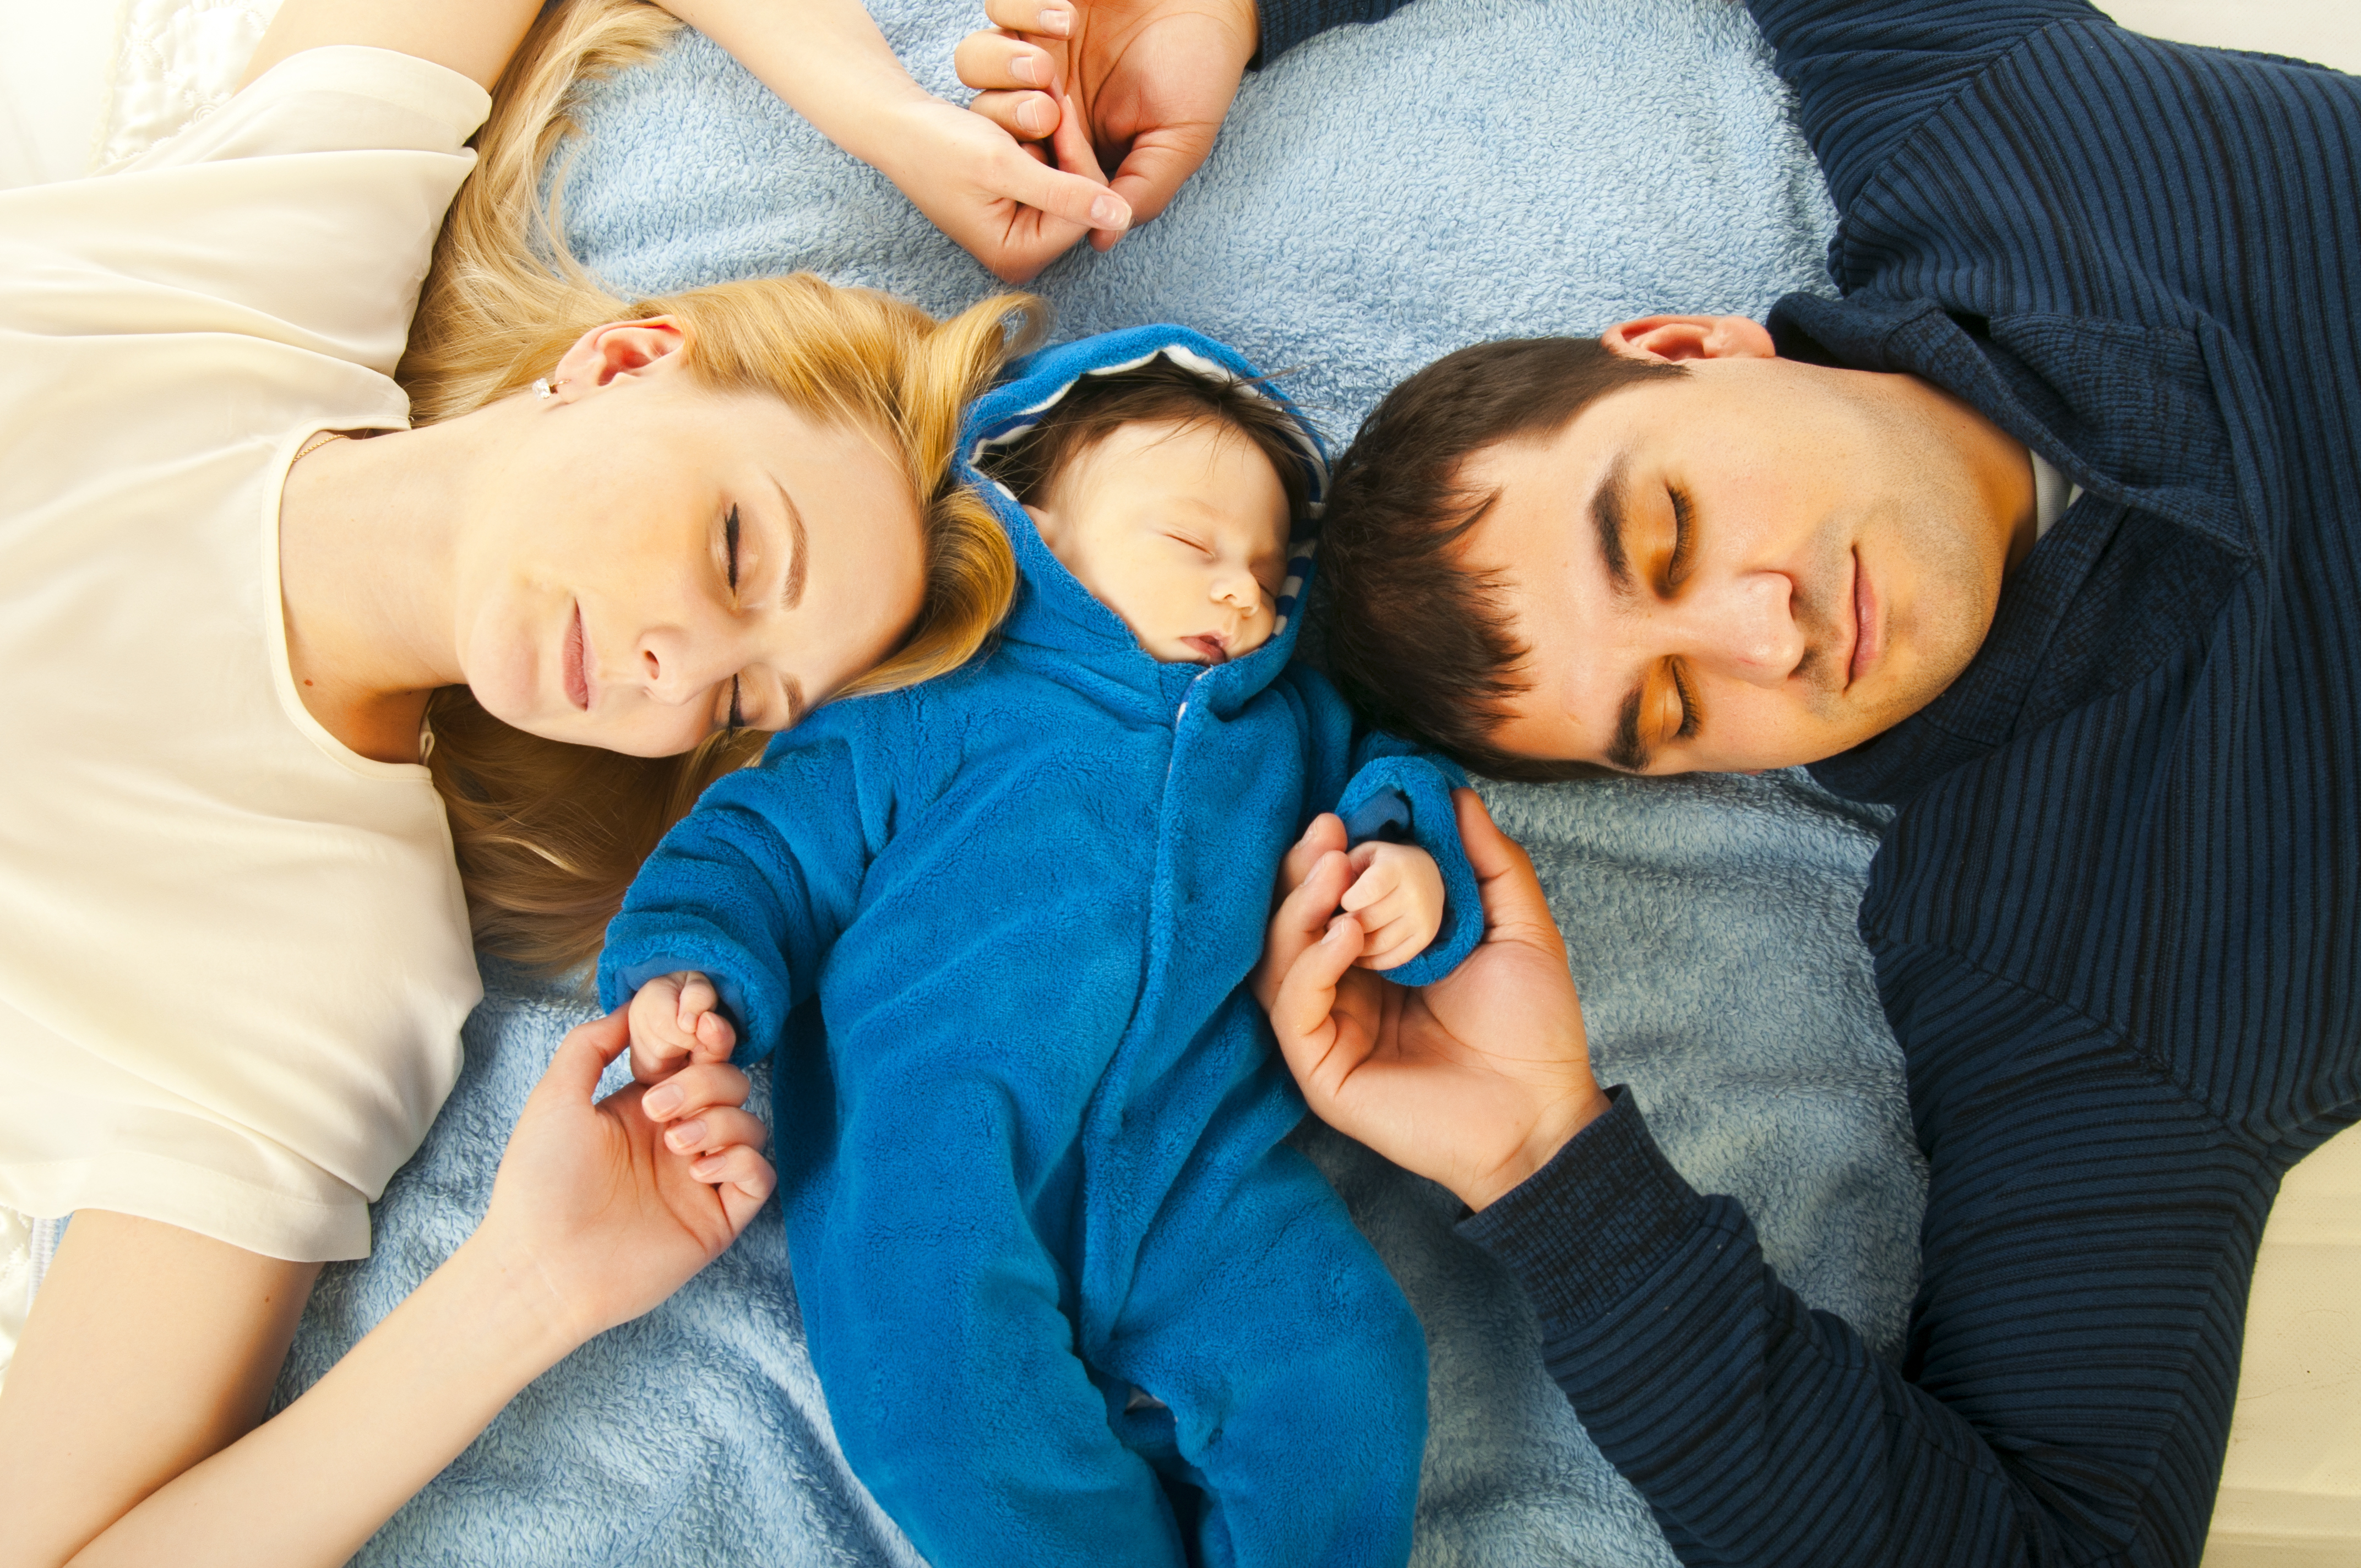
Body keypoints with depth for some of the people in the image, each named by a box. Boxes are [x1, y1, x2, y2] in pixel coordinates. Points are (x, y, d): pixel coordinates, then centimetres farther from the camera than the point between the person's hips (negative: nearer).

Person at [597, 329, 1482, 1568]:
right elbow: (775, 839, 11)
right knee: (943, 1414, -23)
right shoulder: (939, 701, 10)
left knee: (1345, 1373, -15)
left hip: (1203, 1161, 3)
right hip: (938, 1146, -2)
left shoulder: (1290, 720, 23)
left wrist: (1412, 869, 1)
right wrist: (693, 964, -7)